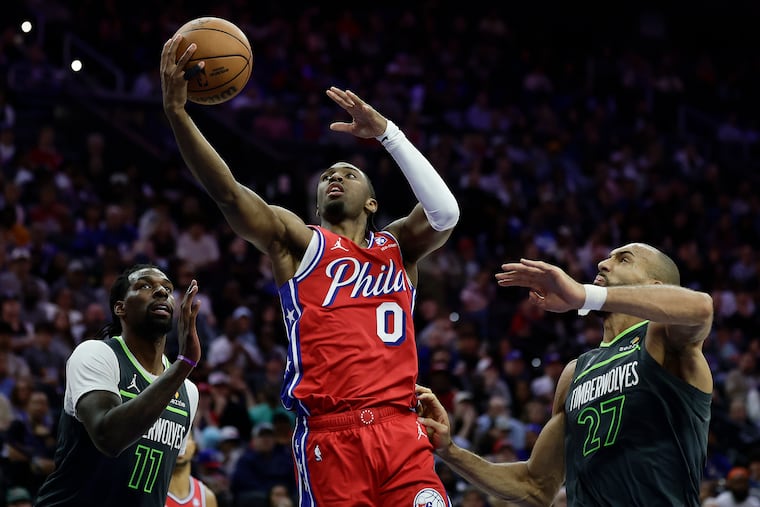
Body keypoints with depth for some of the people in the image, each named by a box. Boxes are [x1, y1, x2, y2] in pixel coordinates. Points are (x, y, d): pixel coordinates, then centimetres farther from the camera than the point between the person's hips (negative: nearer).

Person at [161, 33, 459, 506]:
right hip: (329, 436, -2)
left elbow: (445, 212, -1)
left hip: (399, 429, 2)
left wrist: (386, 132, -3)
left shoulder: (398, 247, 20)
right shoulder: (299, 241, 13)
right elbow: (228, 192, -2)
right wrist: (177, 113, -15)